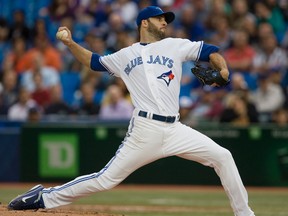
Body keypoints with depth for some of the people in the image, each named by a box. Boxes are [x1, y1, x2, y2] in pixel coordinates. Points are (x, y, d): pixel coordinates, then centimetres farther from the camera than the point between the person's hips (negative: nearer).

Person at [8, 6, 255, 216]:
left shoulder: (175, 46, 15)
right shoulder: (126, 56, 16)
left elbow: (209, 51, 13)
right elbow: (93, 61, 29)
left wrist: (223, 68, -7)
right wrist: (71, 44, 15)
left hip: (175, 129, 2)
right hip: (145, 130, -2)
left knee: (222, 157, -8)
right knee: (106, 179, -6)